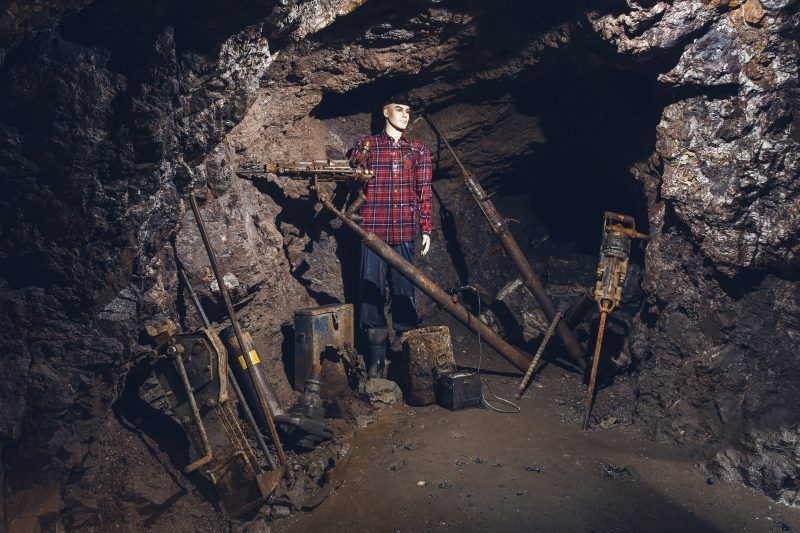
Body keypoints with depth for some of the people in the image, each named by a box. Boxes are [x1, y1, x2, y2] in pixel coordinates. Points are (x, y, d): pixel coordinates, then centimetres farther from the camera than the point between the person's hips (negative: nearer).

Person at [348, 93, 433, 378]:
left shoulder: (418, 150, 14)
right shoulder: (365, 145, 9)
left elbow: (424, 192, 11)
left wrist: (426, 229, 6)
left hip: (405, 232, 1)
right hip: (373, 229, -1)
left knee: (405, 291, 5)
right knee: (372, 289, 0)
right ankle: (376, 357, 8)